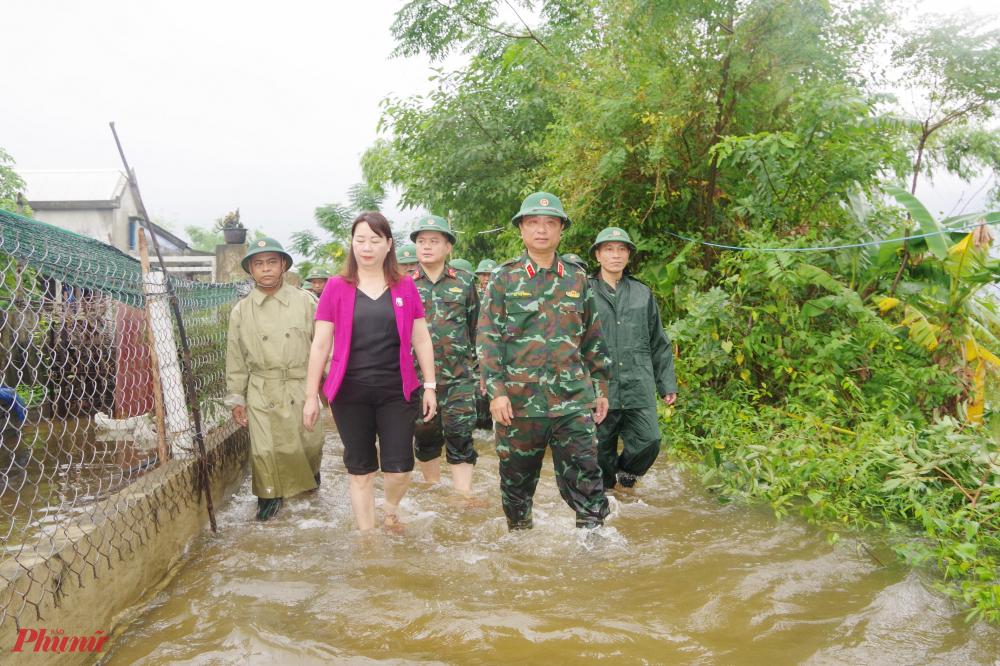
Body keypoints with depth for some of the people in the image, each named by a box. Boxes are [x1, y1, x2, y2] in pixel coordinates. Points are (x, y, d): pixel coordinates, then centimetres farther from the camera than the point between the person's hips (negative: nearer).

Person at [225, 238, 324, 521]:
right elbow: (236, 359, 8)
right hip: (261, 392, 0)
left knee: (310, 444, 9)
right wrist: (236, 399, 7)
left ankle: (311, 475, 42)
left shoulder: (306, 302, 0)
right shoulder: (241, 311, 4)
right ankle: (270, 495, 24)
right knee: (265, 449, 0)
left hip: (301, 388, 0)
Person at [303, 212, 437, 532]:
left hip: (396, 391, 1)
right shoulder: (336, 287, 2)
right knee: (361, 472, 6)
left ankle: (391, 505, 30)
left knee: (399, 469, -5)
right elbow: (320, 345, 3)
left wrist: (430, 385, 7)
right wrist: (311, 396, 2)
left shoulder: (405, 286, 5)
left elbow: (421, 339, 10)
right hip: (351, 394, 0)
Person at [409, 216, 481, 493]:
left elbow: (477, 327, 9)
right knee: (425, 437, 11)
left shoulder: (465, 281, 5)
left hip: (459, 376, -1)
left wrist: (481, 368, 7)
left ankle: (464, 497, 1)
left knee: (460, 438, -4)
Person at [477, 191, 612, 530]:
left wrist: (601, 388, 14)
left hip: (573, 398, 1)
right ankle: (518, 534, 32)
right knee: (517, 477, 11)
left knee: (584, 474, -4)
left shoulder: (577, 279, 10)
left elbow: (593, 339, 16)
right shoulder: (504, 278, 3)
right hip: (519, 400, -1)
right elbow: (487, 338, -2)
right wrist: (496, 391, -10)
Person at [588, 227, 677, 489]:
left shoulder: (642, 293, 13)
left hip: (639, 387, 3)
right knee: (601, 447, 6)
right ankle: (604, 490, 30)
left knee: (649, 441, -5)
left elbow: (659, 342, 17)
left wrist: (667, 384, 14)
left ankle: (626, 469, 25)